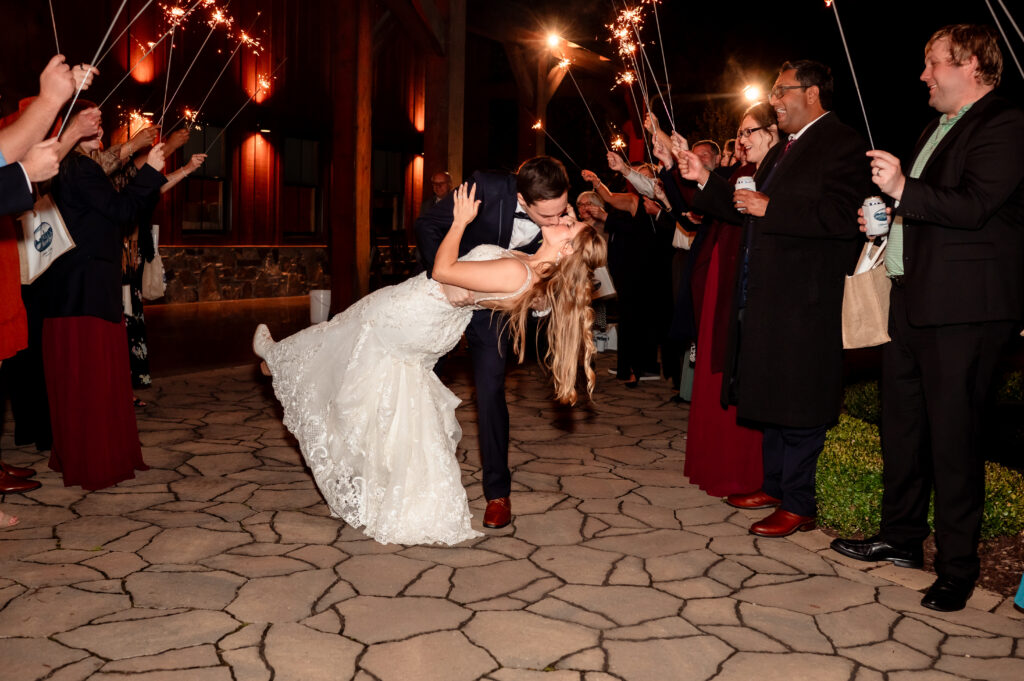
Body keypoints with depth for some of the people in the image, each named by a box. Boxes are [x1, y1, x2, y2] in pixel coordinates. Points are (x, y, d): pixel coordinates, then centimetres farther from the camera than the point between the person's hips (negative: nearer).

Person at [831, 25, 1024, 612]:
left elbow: (974, 206, -22)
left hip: (963, 307, -10)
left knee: (953, 437, -4)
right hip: (913, 300, 10)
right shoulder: (938, 128, 21)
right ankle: (902, 539, 30)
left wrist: (903, 189, -28)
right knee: (902, 424, 16)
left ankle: (958, 569, 8)